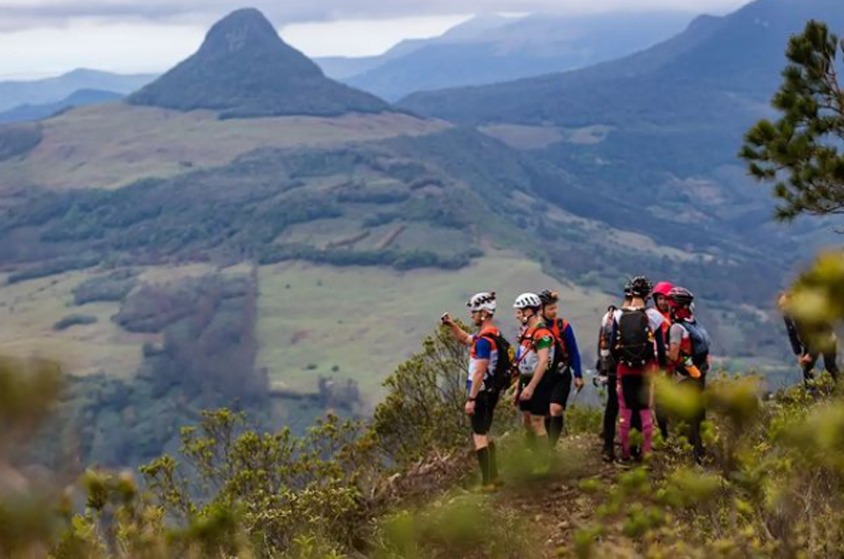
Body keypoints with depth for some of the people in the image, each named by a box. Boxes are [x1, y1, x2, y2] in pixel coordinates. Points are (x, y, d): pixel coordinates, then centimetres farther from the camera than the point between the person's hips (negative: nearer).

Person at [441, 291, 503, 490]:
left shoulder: (484, 340, -21)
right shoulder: (493, 334, 10)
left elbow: (480, 371, -25)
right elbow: (465, 339, 26)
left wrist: (471, 398, -23)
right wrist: (452, 325, 10)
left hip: (481, 392, -10)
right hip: (491, 391, 10)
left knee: (479, 435, -4)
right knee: (485, 433, 19)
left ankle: (487, 482, -5)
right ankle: (494, 476, 23)